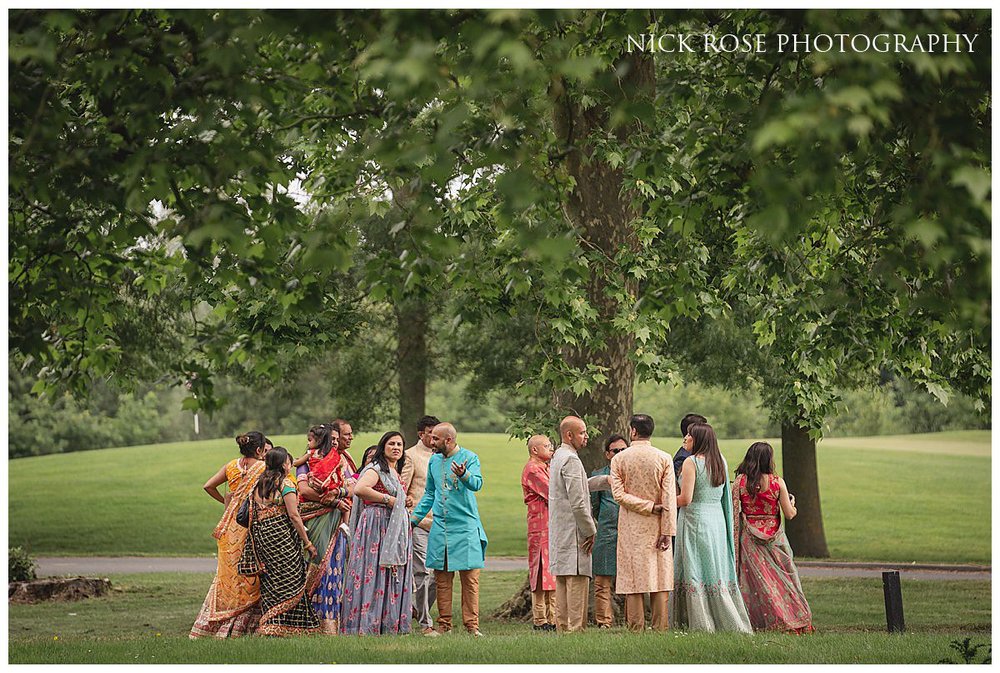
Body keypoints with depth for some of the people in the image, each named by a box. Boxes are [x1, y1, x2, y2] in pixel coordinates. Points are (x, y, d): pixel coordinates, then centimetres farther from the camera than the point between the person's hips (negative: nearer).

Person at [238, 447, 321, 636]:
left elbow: (253, 515, 14)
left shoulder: (259, 484, 15)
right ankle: (282, 627, -9)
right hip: (282, 534, -7)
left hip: (261, 535, 7)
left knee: (270, 583, 11)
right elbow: (293, 515, -10)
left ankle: (269, 626, 9)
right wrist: (308, 543, -6)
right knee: (289, 583, -2)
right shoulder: (285, 483, -5)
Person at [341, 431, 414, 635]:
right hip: (377, 524, -9)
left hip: (395, 530, 9)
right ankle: (366, 624, -9)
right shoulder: (376, 469, -7)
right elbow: (359, 489, -24)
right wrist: (387, 499, -18)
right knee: (374, 573, -11)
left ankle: (390, 624, 10)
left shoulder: (395, 473, 21)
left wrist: (403, 501, 17)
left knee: (394, 576, 6)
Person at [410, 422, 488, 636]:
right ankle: (444, 624, 11)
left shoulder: (469, 458, -5)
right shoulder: (434, 461, 12)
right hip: (440, 528, 5)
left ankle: (472, 625, 2)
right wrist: (414, 517, 15)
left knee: (470, 578, -3)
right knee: (442, 578, 5)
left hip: (466, 528, -5)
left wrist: (464, 474, -43)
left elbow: (477, 484, -22)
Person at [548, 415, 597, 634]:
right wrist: (590, 531, -12)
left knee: (562, 580, 11)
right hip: (573, 533, -10)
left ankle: (562, 627, 14)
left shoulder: (557, 457, 17)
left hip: (559, 533, 10)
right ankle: (576, 628, -10)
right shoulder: (571, 460, -15)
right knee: (577, 580, -9)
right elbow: (577, 502, -19)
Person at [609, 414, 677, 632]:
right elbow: (669, 498, -6)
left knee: (633, 580, 2)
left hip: (630, 528, 0)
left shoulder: (619, 459, -1)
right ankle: (660, 629, 3)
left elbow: (619, 494, -9)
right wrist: (667, 530, -6)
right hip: (656, 526, 0)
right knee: (659, 577, 4)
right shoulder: (664, 458, -1)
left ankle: (636, 629, 1)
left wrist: (649, 507, -7)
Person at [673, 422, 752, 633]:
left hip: (696, 520, -7)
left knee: (696, 575, -1)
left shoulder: (691, 462, -11)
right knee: (719, 573, 12)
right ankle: (733, 623, 12)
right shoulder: (720, 461, 10)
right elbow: (723, 496, 15)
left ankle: (703, 625, -1)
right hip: (718, 520, 7)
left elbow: (685, 499, -16)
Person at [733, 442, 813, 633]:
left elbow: (733, 511, -4)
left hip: (749, 537, 1)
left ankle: (760, 621, 4)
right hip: (773, 537, -1)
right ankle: (793, 619, 12)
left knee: (756, 578, 5)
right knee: (781, 577, 9)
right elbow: (789, 514, -4)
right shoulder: (777, 482, -8)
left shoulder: (740, 481, -4)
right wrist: (792, 504, 15)